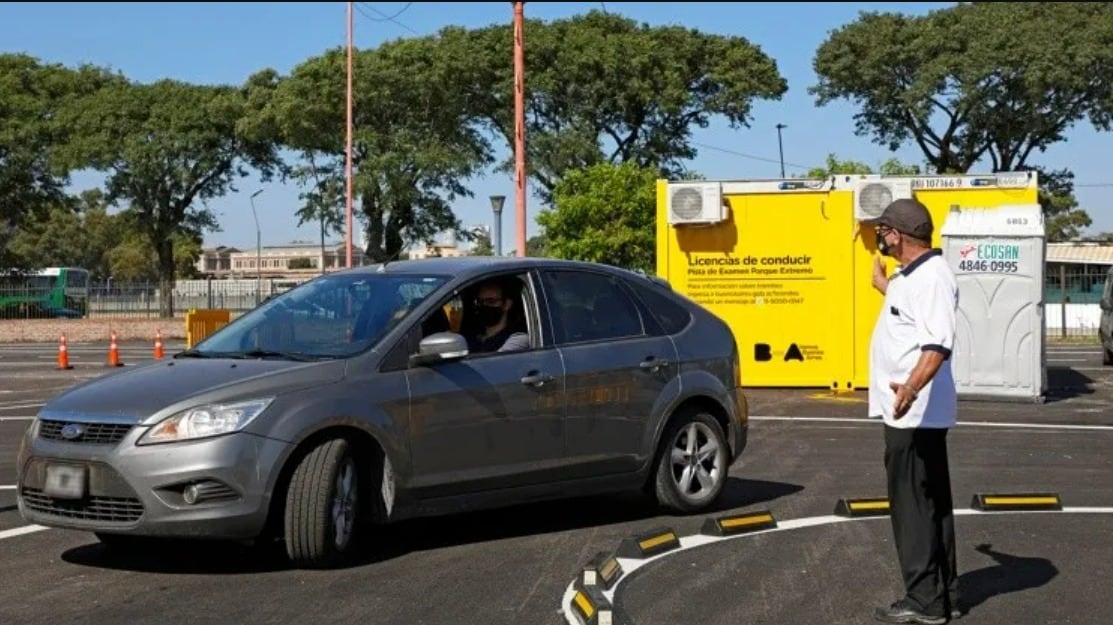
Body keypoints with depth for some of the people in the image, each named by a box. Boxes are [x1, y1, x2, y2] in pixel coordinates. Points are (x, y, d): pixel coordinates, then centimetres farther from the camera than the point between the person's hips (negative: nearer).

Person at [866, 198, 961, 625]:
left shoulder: (931, 276, -19)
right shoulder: (913, 274, 14)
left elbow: (938, 344, -31)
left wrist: (911, 387, -44)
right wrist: (883, 285, 53)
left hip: (914, 412, -11)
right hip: (911, 411, 11)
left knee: (913, 505, -4)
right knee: (930, 505, 16)